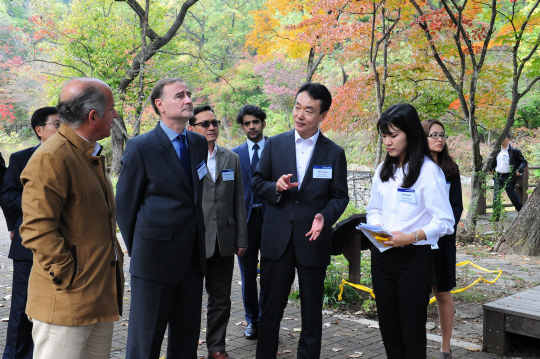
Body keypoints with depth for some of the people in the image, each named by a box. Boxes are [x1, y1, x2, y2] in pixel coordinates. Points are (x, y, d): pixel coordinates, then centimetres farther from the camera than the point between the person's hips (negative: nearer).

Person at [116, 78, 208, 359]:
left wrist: (198, 241, 14)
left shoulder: (199, 143, 8)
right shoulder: (140, 147, -9)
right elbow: (125, 204, -4)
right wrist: (136, 249, -1)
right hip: (155, 257, -5)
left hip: (192, 258, 6)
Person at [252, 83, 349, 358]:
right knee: (271, 307, 10)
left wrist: (325, 217, -18)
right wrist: (276, 187, -15)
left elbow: (339, 196, 2)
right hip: (277, 239, 1)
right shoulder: (275, 144, 3)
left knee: (312, 310, 11)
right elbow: (257, 183, 7)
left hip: (312, 240, 0)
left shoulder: (334, 153, 1)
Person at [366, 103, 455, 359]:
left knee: (412, 332, 1)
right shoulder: (383, 170, 11)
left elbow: (444, 221, -11)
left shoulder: (428, 171, -10)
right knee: (388, 328, 13)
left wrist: (411, 237, -24)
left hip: (414, 257, -6)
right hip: (382, 254, 6)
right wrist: (376, 228, -4)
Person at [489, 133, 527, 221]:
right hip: (497, 176, 4)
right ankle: (496, 216, 7)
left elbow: (524, 161, -3)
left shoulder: (514, 151, -6)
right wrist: (492, 169, 12)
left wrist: (519, 171, -15)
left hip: (508, 177, -4)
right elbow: (493, 161, 26)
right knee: (496, 197, 1)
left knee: (513, 196, 3)